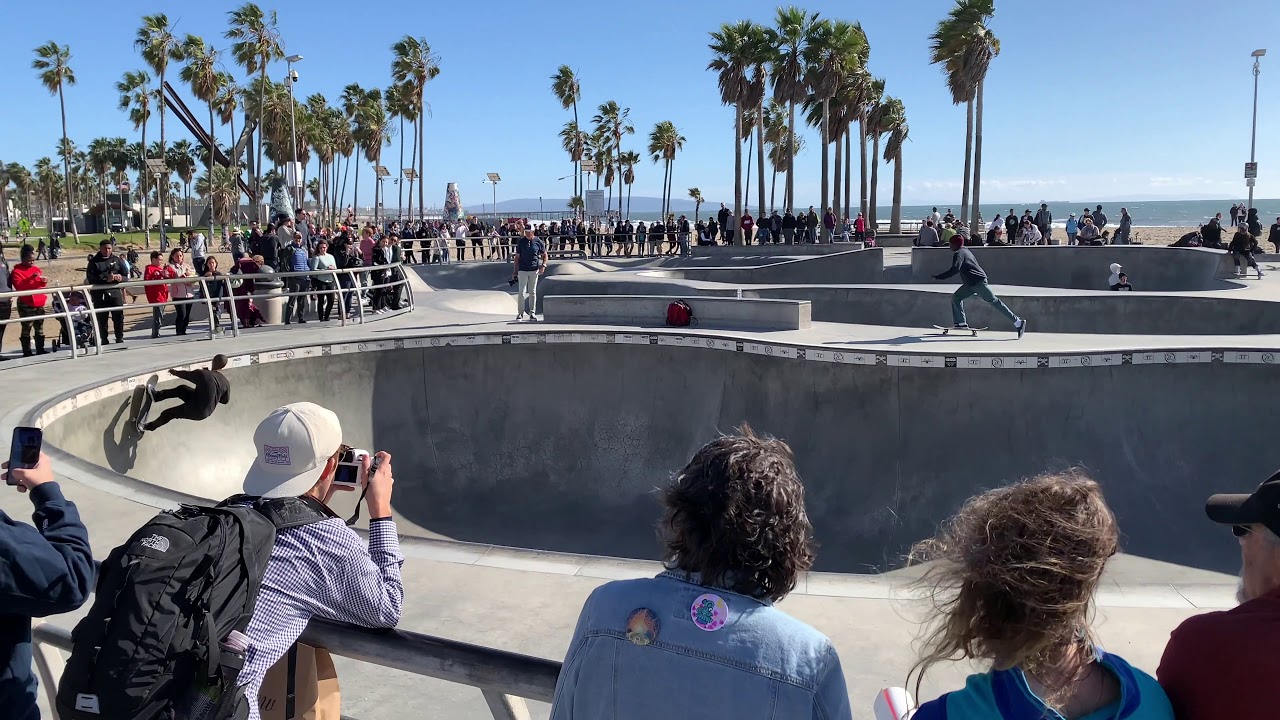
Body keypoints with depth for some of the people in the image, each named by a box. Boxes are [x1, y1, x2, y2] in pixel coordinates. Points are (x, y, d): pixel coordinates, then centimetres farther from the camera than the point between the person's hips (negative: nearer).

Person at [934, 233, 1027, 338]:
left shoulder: (959, 253, -11)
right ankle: (961, 323, 6)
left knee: (994, 301, -7)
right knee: (956, 297, 9)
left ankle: (1018, 322, -4)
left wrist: (938, 277, -22)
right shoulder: (966, 251, 19)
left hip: (978, 282, -10)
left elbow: (955, 269, -25)